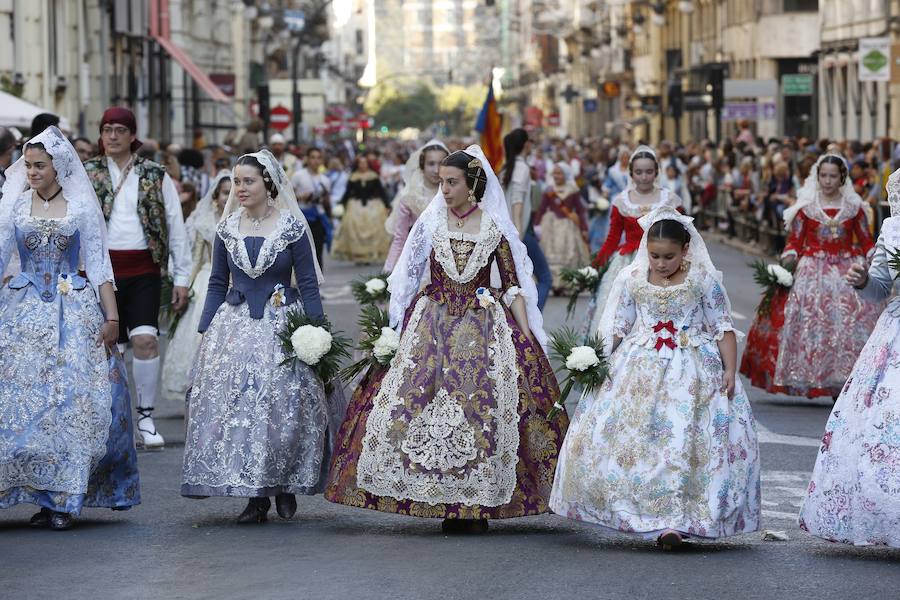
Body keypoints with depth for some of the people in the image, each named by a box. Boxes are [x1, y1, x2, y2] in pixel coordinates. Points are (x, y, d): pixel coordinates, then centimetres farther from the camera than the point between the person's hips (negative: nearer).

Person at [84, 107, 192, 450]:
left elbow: (176, 227, 8)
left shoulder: (155, 176, 7)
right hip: (102, 268, 1)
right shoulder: (86, 174, 7)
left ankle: (146, 417, -3)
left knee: (146, 339, -14)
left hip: (143, 270, 0)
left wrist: (181, 277, 5)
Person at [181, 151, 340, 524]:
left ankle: (285, 484, 14)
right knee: (234, 405, -5)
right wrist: (206, 331, 8)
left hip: (283, 323, -3)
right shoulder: (227, 229, 7)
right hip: (235, 325, 3)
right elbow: (217, 283, 13)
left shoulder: (292, 227, -3)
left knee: (284, 406, -7)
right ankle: (256, 496, 2)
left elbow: (309, 285, -1)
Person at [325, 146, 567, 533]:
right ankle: (441, 500, -1)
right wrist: (392, 326, 1)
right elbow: (407, 278, 8)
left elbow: (513, 285, 3)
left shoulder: (495, 227, 1)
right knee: (413, 402, -9)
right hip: (432, 324, 1)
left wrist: (528, 337, -4)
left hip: (484, 327, -1)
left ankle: (479, 503, 0)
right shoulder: (430, 223, 4)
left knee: (483, 408, -9)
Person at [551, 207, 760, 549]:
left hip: (691, 373, -2)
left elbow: (724, 328, 1)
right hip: (639, 372, 2)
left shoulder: (704, 279, -2)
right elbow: (615, 328, 8)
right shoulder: (630, 279, 4)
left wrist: (730, 370, -6)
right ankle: (653, 518, 0)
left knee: (686, 442, -10)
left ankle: (674, 522, -7)